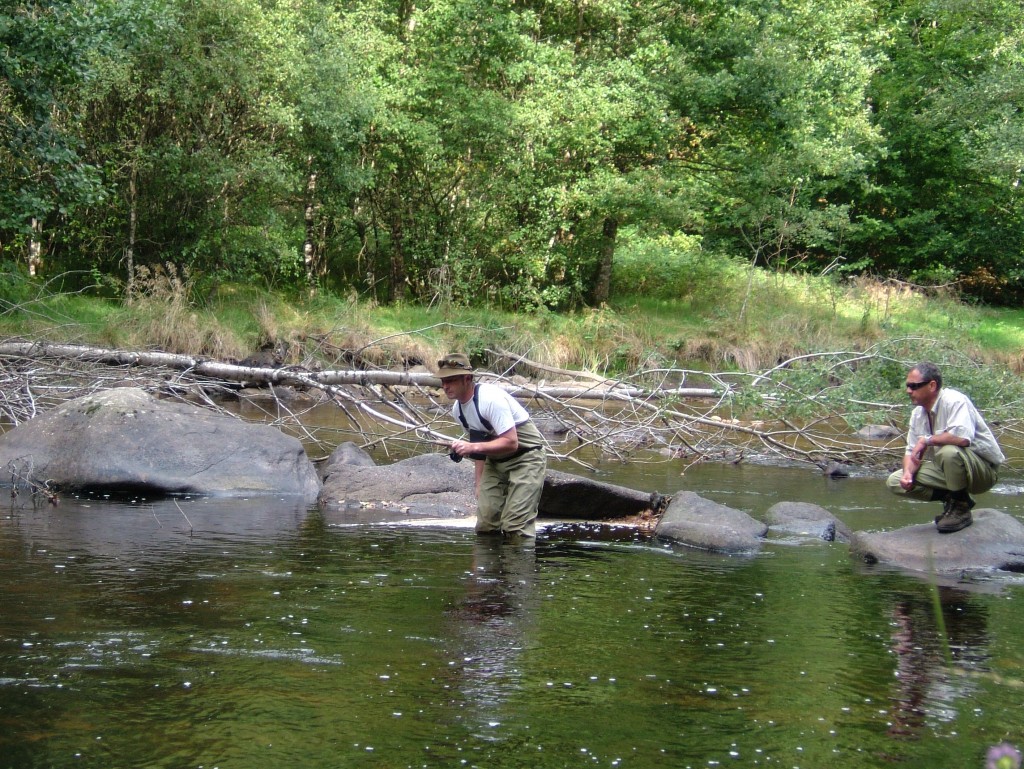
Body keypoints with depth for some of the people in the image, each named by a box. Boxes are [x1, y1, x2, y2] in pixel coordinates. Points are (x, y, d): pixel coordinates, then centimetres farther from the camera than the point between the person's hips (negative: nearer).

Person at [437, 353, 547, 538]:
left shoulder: (491, 398, -26)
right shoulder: (457, 409, 1)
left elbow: (511, 443, -30)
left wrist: (472, 447, -38)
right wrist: (479, 484, 8)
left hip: (526, 457, -8)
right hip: (495, 460, 8)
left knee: (516, 526, -18)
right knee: (485, 524, 1)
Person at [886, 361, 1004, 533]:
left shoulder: (954, 401, -22)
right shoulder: (918, 413, 2)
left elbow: (962, 437, -39)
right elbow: (912, 451, 6)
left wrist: (927, 440, -25)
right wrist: (908, 473, -16)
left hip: (984, 469, -8)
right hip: (947, 471, 8)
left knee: (949, 452, -39)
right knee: (895, 481, -5)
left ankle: (961, 508, -16)